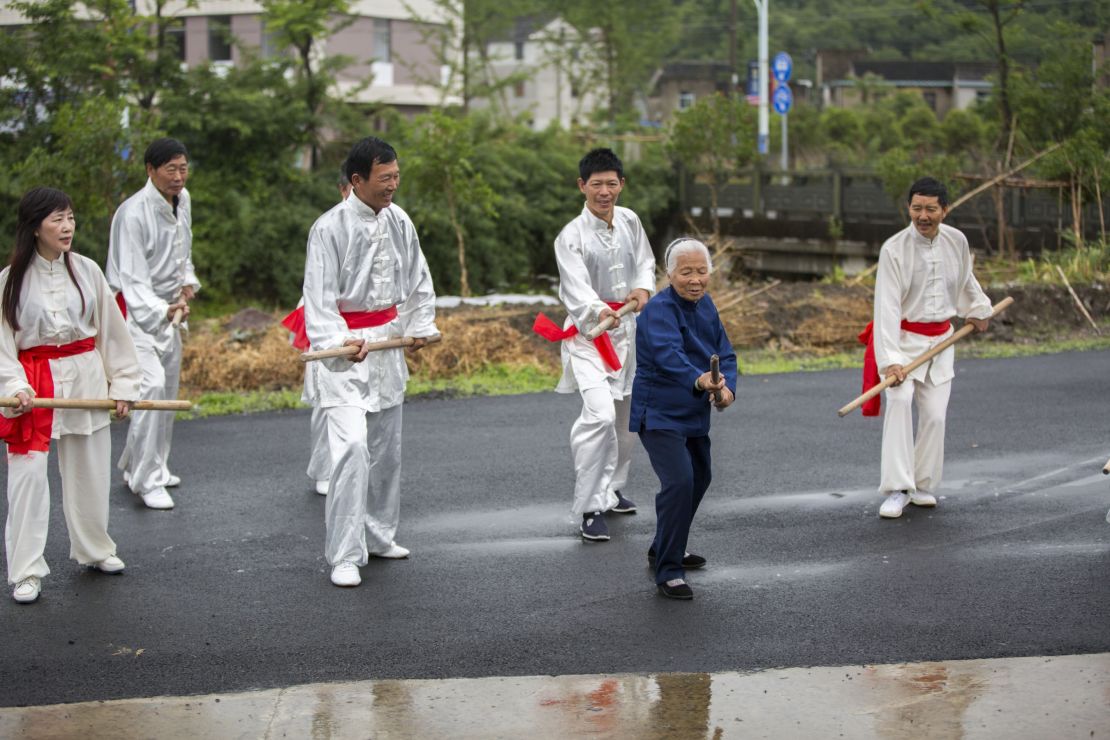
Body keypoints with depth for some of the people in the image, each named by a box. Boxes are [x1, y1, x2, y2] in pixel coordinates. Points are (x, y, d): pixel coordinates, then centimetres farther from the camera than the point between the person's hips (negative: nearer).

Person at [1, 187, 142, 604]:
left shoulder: (86, 271, 0)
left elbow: (112, 331, 5)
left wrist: (123, 384, 5)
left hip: (86, 380, 3)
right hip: (35, 388, -3)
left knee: (89, 472, 14)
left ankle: (94, 549, 34)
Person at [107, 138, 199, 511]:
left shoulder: (182, 200, 3)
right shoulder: (133, 214, -24)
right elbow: (132, 280, -29)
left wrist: (187, 283, 7)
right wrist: (162, 311, -43)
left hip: (169, 309, 9)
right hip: (135, 311, -9)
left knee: (168, 390, 15)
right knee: (151, 385, -21)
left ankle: (141, 466, 33)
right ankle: (147, 480, -14)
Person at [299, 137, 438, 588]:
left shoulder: (398, 221, 3)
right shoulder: (330, 228, -15)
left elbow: (418, 279, 16)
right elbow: (318, 297, -16)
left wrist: (420, 327, 9)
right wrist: (339, 342, -26)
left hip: (386, 344, 7)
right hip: (344, 350, -7)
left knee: (386, 448, 16)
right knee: (351, 446, -16)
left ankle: (378, 534, 33)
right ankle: (344, 556, -11)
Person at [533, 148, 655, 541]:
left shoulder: (629, 221, 1)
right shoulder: (571, 237, -17)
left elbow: (645, 261, 14)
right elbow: (577, 290, -28)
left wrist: (644, 289, -7)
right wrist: (599, 313, -47)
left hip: (627, 328, 7)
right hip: (589, 333, -7)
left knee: (625, 418, 18)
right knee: (600, 415, -24)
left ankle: (610, 490, 39)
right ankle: (590, 508, -16)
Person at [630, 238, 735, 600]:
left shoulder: (705, 305, 4)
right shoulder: (660, 309, -22)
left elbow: (725, 353, 2)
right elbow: (668, 354, -40)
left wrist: (726, 387, -18)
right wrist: (699, 380, -58)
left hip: (694, 413, 9)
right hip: (659, 413, -9)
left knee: (700, 478, 24)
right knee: (679, 482, -22)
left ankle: (664, 548, 43)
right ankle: (667, 572, -15)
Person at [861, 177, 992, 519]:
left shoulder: (956, 241, -3)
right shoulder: (894, 249, -18)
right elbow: (886, 306, -24)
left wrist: (978, 308, 34)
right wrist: (889, 358, -33)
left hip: (941, 340, 4)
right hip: (904, 338, -4)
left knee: (934, 414, 0)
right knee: (899, 400, -25)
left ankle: (923, 486, 19)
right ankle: (897, 489, -23)